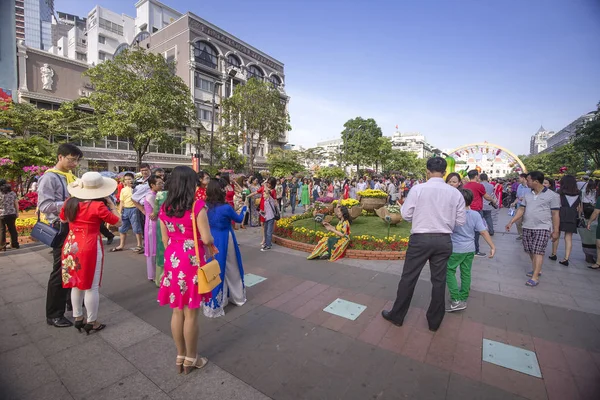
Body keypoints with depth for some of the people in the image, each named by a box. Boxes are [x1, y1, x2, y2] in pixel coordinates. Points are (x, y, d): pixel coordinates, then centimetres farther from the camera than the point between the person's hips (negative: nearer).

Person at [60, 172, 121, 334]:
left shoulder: (69, 202, 1)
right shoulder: (98, 205, -18)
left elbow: (62, 220, 20)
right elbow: (118, 222, -9)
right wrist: (111, 204, -3)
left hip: (71, 246, 7)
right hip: (90, 248, -6)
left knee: (76, 284, 19)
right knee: (91, 286, 5)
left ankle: (78, 318, 31)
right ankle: (92, 322, 17)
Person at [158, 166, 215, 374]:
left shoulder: (164, 208, 2)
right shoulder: (197, 206, -16)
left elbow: (165, 240, 9)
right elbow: (206, 239, -17)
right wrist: (212, 248, 5)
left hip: (172, 260, 6)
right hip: (192, 261, -5)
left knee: (177, 311, 17)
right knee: (191, 313, 9)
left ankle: (180, 356, 34)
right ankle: (191, 359, 26)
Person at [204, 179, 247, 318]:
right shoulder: (226, 208, -21)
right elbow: (239, 219, -4)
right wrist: (244, 208, 15)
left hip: (211, 241, 4)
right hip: (225, 241, -4)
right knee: (231, 269, 15)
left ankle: (213, 303, 26)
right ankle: (238, 297, 35)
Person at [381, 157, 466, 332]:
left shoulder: (418, 189, -11)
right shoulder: (455, 193, -2)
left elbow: (406, 215, -6)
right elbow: (461, 221, 3)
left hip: (420, 239, -3)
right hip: (444, 240, 3)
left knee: (408, 278, 9)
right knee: (439, 280, 16)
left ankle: (397, 316, 24)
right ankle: (434, 321, 32)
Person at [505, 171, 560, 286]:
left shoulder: (552, 195, -5)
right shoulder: (527, 194, 8)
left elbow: (555, 214, -4)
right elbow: (521, 209, 11)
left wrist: (556, 231, -5)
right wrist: (511, 222, 4)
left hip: (542, 228, -5)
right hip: (527, 227, 5)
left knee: (538, 252, -6)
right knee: (530, 251, 11)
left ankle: (535, 277, -3)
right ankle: (536, 269, 30)